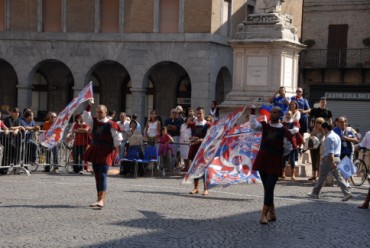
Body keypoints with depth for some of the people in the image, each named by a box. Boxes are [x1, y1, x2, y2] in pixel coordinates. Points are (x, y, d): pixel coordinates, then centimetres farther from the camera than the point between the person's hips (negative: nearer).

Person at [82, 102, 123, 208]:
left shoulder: (111, 124, -11)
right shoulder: (94, 122, 7)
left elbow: (118, 138, -8)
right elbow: (85, 117, -4)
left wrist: (113, 148, -1)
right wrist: (89, 106, -8)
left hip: (106, 152, -7)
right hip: (95, 150, 7)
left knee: (102, 175, -15)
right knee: (97, 175, 9)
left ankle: (101, 200, -21)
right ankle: (100, 198, 16)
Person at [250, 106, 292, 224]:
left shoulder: (284, 131, -6)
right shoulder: (265, 126, 4)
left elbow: (287, 148, 2)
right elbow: (254, 126, -13)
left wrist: (278, 154, 4)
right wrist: (252, 113, -15)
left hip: (274, 162, -4)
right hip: (262, 160, 4)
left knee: (269, 188, -11)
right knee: (267, 188, 11)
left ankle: (264, 214, -9)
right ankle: (272, 213, 21)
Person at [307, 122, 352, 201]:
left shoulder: (329, 137, -14)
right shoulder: (336, 136, 17)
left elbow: (330, 151, -21)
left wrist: (332, 162, -26)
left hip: (329, 159, -9)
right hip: (337, 158, 9)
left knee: (322, 177, 3)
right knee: (338, 177, 4)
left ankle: (315, 193, 15)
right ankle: (347, 193, -6)